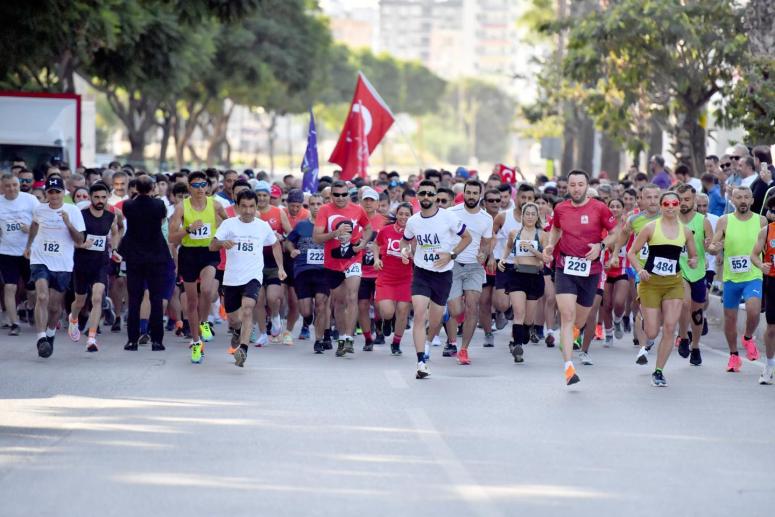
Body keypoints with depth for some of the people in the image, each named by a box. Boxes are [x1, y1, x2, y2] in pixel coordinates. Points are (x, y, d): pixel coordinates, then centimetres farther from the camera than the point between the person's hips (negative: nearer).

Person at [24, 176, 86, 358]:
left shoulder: (73, 212, -4)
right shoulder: (39, 210, 2)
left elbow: (80, 240, -6)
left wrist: (68, 224, -20)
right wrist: (29, 245, 28)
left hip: (62, 265, 0)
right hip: (40, 260, 0)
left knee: (55, 306, 8)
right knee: (42, 297, -21)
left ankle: (50, 334, 36)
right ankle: (41, 339, -27)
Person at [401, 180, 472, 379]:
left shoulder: (448, 217, -8)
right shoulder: (412, 221, 1)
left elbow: (467, 238, 1)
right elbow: (405, 240, 19)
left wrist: (451, 255, -11)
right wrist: (404, 249, -5)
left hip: (443, 274, -1)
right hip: (421, 273, 1)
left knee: (435, 321, 9)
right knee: (419, 315, -18)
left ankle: (426, 343, 43)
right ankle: (421, 361, -19)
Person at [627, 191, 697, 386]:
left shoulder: (685, 231, 5)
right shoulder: (651, 227, -4)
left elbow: (693, 255, 18)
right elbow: (632, 252, -1)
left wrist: (693, 261, -6)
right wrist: (640, 270, -17)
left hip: (674, 284, 2)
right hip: (651, 283, -2)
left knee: (669, 328, -9)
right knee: (652, 333, -4)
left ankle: (659, 371, 3)